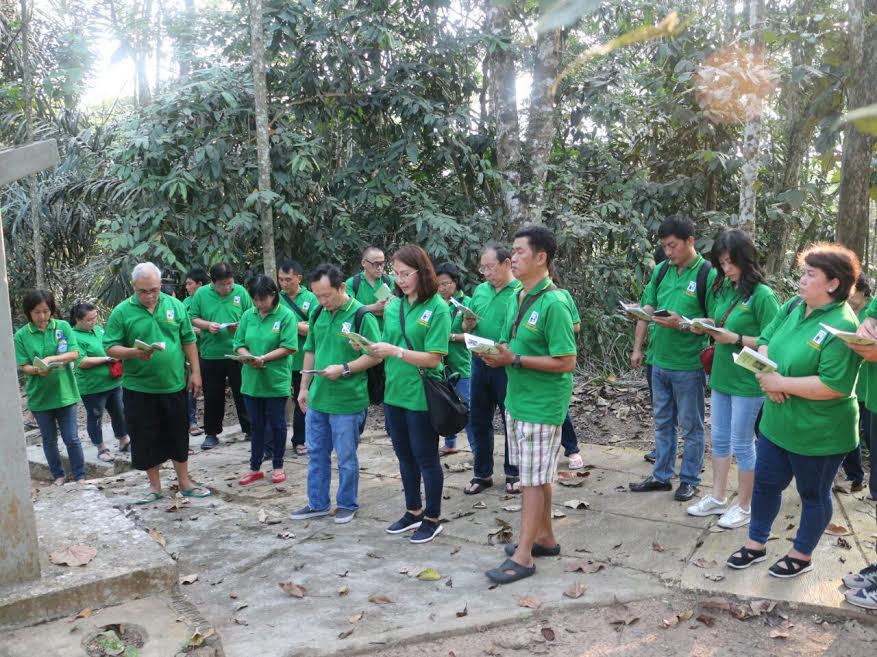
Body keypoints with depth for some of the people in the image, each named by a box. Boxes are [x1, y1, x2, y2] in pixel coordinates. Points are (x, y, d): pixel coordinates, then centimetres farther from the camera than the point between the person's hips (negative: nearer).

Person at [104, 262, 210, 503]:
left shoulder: (175, 306, 2)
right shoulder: (122, 312, -5)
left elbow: (188, 341, 6)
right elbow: (110, 348, -4)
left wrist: (195, 372, 3)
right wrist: (133, 353, -23)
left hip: (174, 386, 2)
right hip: (139, 389, -2)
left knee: (178, 437, 13)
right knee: (146, 439, 8)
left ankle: (184, 482, 28)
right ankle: (155, 486, 25)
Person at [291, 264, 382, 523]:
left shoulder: (361, 315, -13)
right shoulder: (318, 314, 6)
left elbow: (375, 356, -14)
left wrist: (344, 369, -23)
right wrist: (304, 388, 13)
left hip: (346, 402, -6)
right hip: (317, 399, 6)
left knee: (346, 458, 8)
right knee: (316, 454, 16)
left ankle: (347, 504, 25)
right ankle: (317, 503, 31)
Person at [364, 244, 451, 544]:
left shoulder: (437, 308, -13)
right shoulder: (393, 305, 5)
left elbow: (433, 358, -17)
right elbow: (389, 351, 11)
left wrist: (395, 351, -23)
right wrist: (373, 349, -10)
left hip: (421, 396, -6)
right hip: (394, 393, 6)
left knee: (426, 458, 7)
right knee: (405, 456, 18)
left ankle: (432, 519, 22)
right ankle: (413, 511, 34)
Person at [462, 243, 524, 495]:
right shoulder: (480, 290, 9)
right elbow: (467, 329, 15)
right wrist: (467, 324, -7)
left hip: (508, 367, -6)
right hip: (480, 363, 6)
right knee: (478, 420, 13)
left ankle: (513, 473, 26)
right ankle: (482, 473, 28)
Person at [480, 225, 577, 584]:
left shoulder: (553, 304, -19)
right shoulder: (519, 298, 8)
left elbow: (567, 363, -20)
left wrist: (515, 359, -23)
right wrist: (498, 354, -2)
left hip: (541, 404, -8)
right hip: (517, 398, 9)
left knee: (534, 479, 0)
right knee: (535, 475, 18)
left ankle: (523, 556, 9)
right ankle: (545, 537, 32)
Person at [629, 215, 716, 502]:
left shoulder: (708, 274, -12)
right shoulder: (661, 270, 5)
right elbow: (646, 310, 9)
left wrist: (682, 324, -25)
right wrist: (637, 347, 6)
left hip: (689, 366, -6)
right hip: (660, 362, 6)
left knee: (691, 426, 10)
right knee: (662, 422, 17)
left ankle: (689, 479, 24)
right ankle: (661, 475, 30)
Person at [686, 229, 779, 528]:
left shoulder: (763, 295, -15)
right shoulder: (725, 289, 5)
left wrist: (735, 339, -23)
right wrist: (707, 327, -1)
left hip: (747, 383, -7)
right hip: (721, 377, 7)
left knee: (742, 445, 5)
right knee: (719, 440, 16)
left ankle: (743, 507, 21)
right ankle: (717, 498, 30)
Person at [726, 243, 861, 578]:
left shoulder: (842, 327, -23)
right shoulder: (793, 307, 0)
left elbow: (835, 385, -29)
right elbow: (764, 341, 5)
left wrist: (781, 383, -24)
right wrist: (766, 373, -15)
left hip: (817, 433, -7)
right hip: (777, 421, 7)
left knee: (813, 494, 15)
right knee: (765, 482, 18)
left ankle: (801, 556, 34)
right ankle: (756, 544, 36)